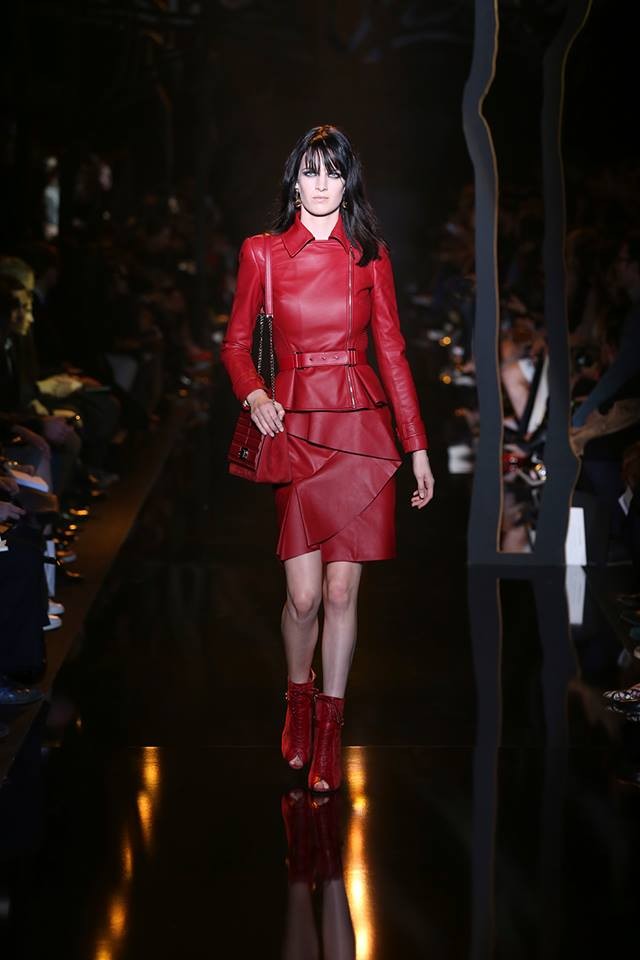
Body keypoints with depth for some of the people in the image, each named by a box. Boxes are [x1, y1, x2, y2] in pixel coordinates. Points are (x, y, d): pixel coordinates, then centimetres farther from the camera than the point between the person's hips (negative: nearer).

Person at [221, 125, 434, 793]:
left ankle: (330, 723, 17)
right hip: (295, 425, -1)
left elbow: (391, 349, 8)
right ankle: (298, 696, 26)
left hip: (362, 426, 1)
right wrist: (254, 394, -12)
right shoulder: (263, 253, 3)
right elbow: (236, 343, 10)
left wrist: (418, 448, 6)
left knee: (342, 591, 2)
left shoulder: (369, 254, 6)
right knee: (304, 594, -3)